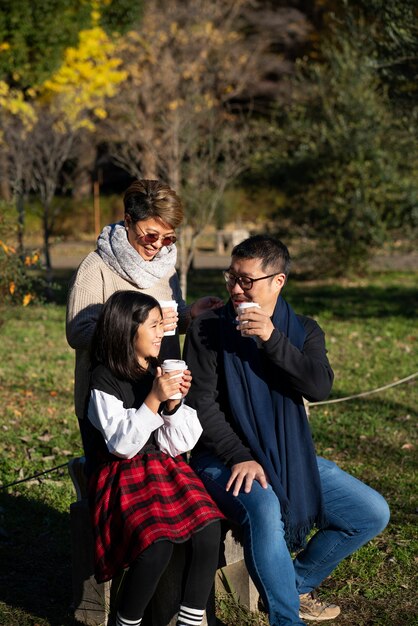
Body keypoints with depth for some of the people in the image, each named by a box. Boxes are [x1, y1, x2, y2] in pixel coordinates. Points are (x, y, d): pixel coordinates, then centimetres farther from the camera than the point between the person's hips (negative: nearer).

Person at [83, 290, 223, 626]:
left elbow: (178, 445, 6)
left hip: (167, 469, 5)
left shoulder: (162, 373, 10)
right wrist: (153, 400, -23)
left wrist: (174, 403, -11)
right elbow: (122, 445, -16)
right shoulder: (105, 378, -6)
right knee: (157, 545, -31)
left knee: (209, 529, -24)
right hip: (123, 477, -5)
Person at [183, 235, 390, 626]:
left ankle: (296, 585, 13)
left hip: (290, 458, 5)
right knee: (264, 512, -37)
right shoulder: (208, 329, -4)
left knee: (372, 513, -5)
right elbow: (201, 403, -9)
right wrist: (240, 458, -19)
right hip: (226, 459, -5)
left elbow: (320, 387, -13)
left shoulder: (302, 331, 5)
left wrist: (272, 340, -23)